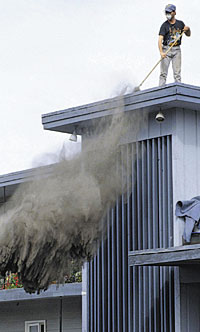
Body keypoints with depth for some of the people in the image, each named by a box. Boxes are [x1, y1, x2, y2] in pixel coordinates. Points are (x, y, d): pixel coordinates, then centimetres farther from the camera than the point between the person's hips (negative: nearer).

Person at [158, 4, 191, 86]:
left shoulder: (180, 24, 8)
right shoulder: (164, 25, -4)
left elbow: (188, 35, 19)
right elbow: (160, 39, -14)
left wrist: (188, 29, -6)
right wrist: (161, 52, -28)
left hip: (177, 50, 2)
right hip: (166, 49, -2)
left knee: (177, 73, -1)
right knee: (163, 72, -6)